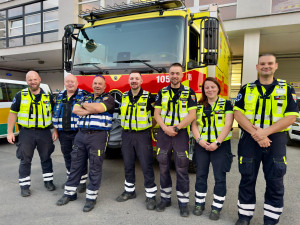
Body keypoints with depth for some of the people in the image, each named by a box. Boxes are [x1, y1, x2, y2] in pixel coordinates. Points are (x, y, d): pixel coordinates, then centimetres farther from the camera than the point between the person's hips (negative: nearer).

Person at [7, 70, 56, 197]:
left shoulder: (48, 96, 3)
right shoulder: (20, 96, 1)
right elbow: (13, 113, 4)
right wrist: (10, 132, 0)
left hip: (44, 132, 1)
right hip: (26, 132, -1)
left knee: (46, 158, 11)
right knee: (25, 160, 7)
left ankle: (48, 181, 27)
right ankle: (25, 185, 21)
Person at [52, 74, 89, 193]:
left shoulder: (84, 95, -4)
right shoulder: (59, 96, 13)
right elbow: (55, 114, 18)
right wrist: (55, 130, 14)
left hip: (78, 133, -5)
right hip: (63, 133, 6)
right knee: (67, 156, 16)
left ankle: (82, 182, 13)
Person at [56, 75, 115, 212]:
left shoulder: (108, 98, 2)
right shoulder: (85, 98, 18)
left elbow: (99, 108, -18)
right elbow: (75, 110, 1)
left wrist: (85, 105, 0)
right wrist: (92, 110, -9)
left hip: (98, 135, -5)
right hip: (81, 134, 5)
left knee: (95, 168, 1)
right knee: (75, 165, 12)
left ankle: (91, 197, 14)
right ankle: (70, 193, 29)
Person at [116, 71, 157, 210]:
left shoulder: (148, 97, -6)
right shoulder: (123, 97, 8)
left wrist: (150, 125, -5)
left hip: (143, 135, -4)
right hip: (126, 134, 5)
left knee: (146, 166, -1)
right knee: (128, 165, 13)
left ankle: (151, 195, 11)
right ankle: (130, 191, 30)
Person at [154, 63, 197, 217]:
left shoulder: (189, 93, 2)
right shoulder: (162, 92, 10)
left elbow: (192, 114, -5)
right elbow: (157, 113, 4)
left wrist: (177, 127, -14)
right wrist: (165, 128, -11)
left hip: (181, 134, -2)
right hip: (163, 133, 3)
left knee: (182, 169, 1)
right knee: (163, 168, 10)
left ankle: (183, 203, 15)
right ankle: (165, 199, 25)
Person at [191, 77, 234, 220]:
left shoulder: (226, 104, 1)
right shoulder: (199, 106, 10)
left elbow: (228, 125, -8)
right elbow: (194, 124, 5)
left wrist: (217, 142, -16)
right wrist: (199, 140, -11)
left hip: (221, 145, -2)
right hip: (202, 145, 3)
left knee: (220, 177, 3)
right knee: (201, 175, 9)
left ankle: (216, 207, 19)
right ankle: (199, 203, 25)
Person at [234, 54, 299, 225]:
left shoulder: (286, 89, 5)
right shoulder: (246, 89, 6)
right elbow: (238, 113, -3)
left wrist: (266, 131, -18)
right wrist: (255, 133, -16)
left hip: (276, 139, 0)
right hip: (249, 139, 1)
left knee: (275, 181, 6)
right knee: (247, 178, 8)